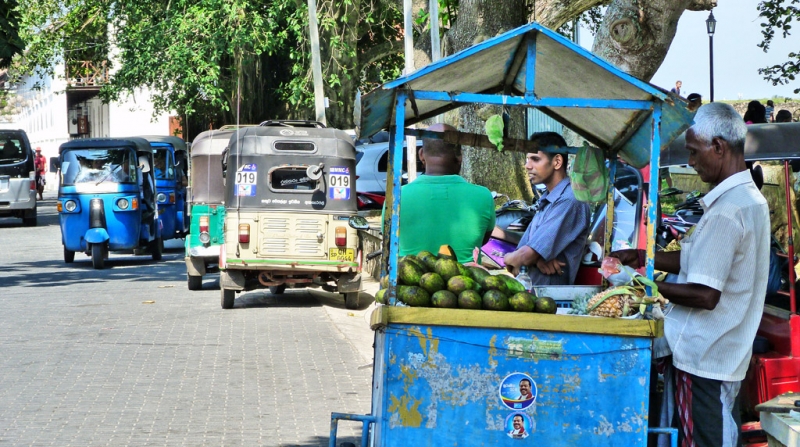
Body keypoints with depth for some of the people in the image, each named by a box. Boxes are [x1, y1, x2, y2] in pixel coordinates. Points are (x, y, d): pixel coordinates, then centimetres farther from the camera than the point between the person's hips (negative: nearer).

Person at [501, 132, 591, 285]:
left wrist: (509, 258, 6)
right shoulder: (546, 201, 17)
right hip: (535, 291, 7)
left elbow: (526, 255, -15)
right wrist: (538, 259, -8)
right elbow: (522, 248, 14)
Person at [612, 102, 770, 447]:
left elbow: (705, 295, -23)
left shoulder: (727, 210, -21)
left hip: (705, 360, -10)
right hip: (725, 354, 10)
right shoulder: (750, 198, 12)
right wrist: (642, 257, 12)